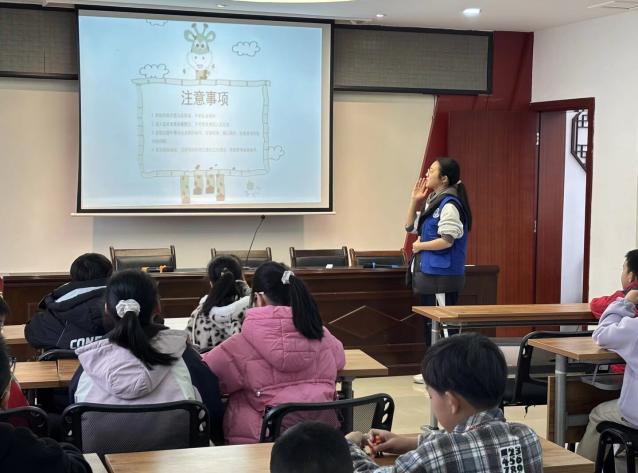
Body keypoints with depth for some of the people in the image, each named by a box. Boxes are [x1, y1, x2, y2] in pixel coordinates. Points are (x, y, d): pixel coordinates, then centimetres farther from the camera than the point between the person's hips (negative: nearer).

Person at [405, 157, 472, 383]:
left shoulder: (449, 204, -15)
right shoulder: (432, 201, 13)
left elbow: (447, 240, -22)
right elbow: (411, 227, 20)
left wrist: (419, 246, -8)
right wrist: (415, 200, 8)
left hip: (442, 276, -10)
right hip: (428, 272, 10)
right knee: (429, 323, 15)